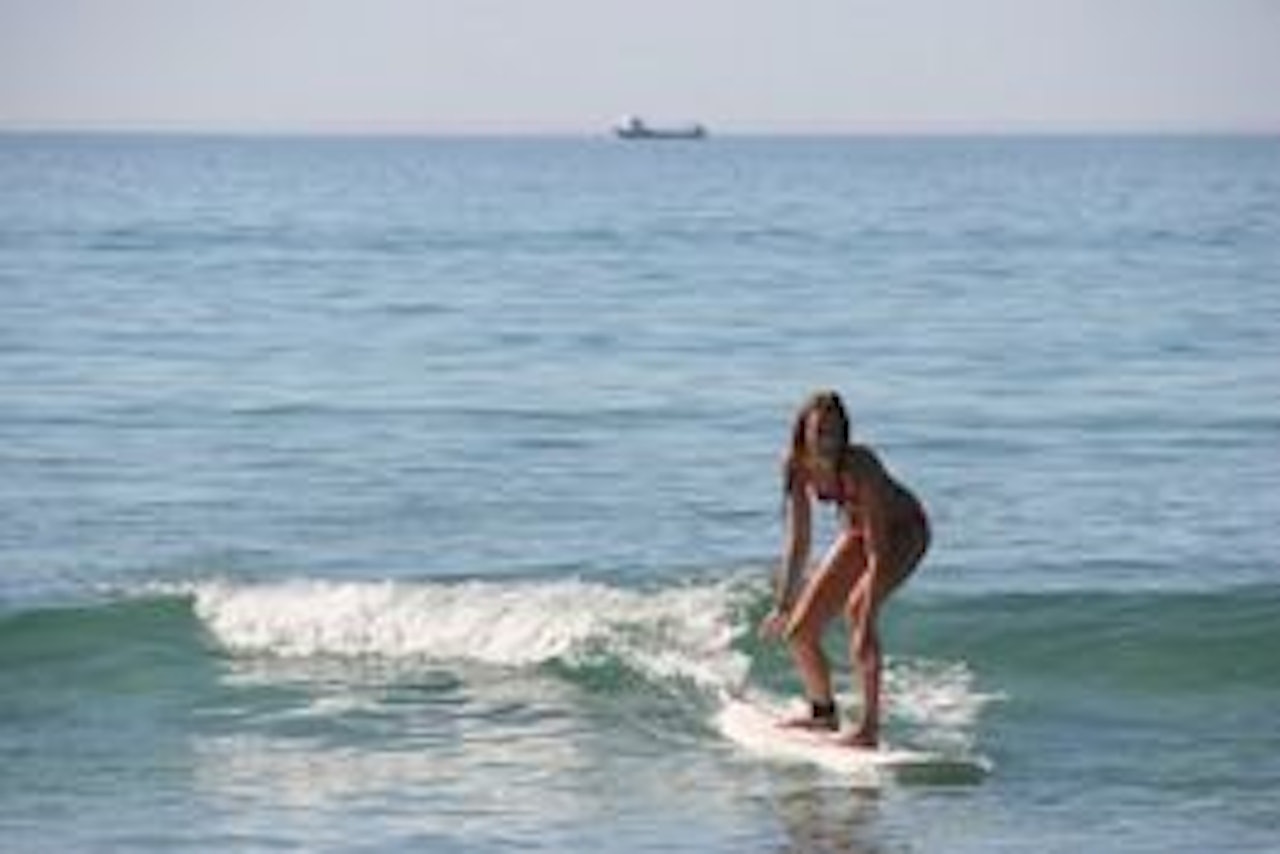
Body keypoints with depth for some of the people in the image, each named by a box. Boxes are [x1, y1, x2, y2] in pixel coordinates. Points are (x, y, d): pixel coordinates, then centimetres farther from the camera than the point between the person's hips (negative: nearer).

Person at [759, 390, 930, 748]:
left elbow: (879, 553, -37)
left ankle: (869, 728, -30)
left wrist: (865, 627, -42)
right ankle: (823, 711, 32)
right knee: (799, 632, 4)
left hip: (904, 531, -7)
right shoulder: (797, 466, -19)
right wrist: (784, 604, -7)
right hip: (856, 532, 7)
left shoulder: (859, 467, -36)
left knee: (857, 608, -33)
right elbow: (798, 541, -7)